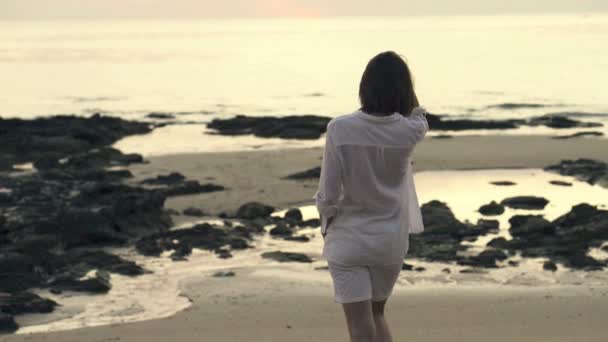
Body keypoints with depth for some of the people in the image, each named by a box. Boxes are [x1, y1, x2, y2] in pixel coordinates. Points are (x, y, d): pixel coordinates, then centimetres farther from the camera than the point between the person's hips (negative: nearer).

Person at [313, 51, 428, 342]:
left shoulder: (340, 129, -16)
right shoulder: (409, 132, -12)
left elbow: (328, 193, -11)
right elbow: (419, 117, 16)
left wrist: (326, 225, 8)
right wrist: (401, 81, 2)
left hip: (347, 240, -2)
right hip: (390, 241, 2)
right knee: (377, 313, 25)